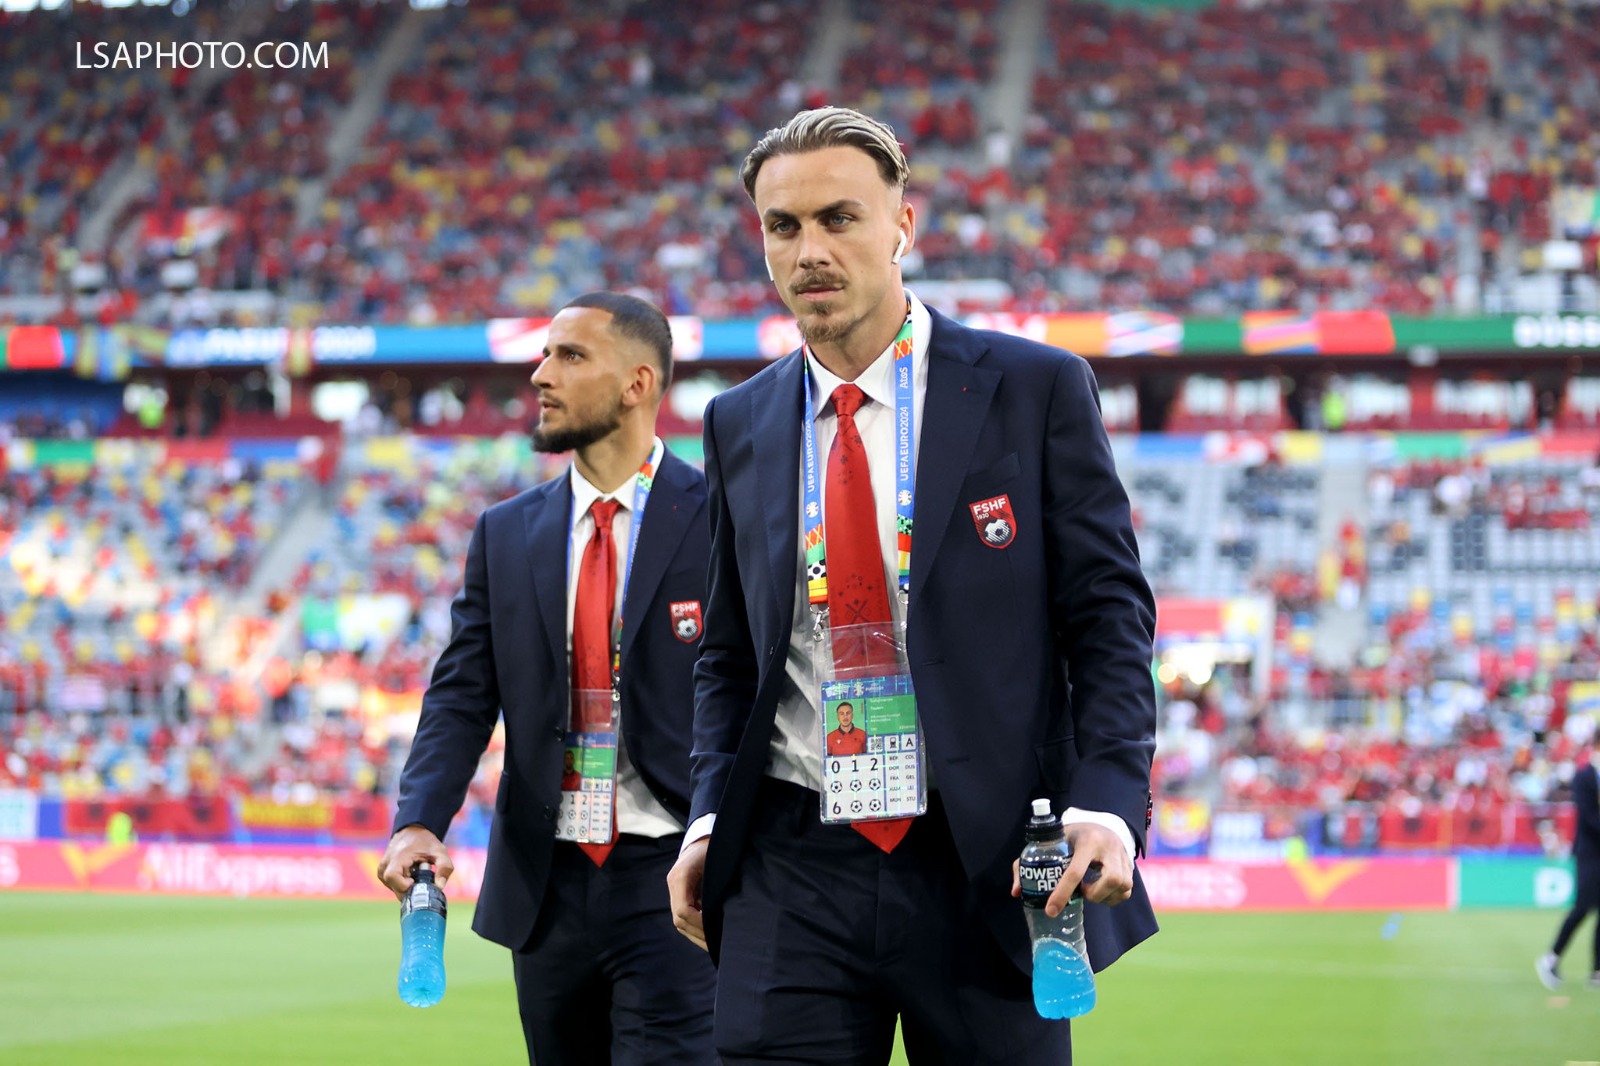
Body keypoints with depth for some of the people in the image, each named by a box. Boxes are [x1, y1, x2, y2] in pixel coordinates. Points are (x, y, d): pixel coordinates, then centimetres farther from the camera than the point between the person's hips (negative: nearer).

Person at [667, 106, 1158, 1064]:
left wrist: (1106, 803, -17)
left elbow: (1110, 616, -2)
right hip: (793, 880, 3)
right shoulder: (740, 426, 12)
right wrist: (711, 819, 1)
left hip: (989, 868, -2)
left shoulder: (1035, 390, 0)